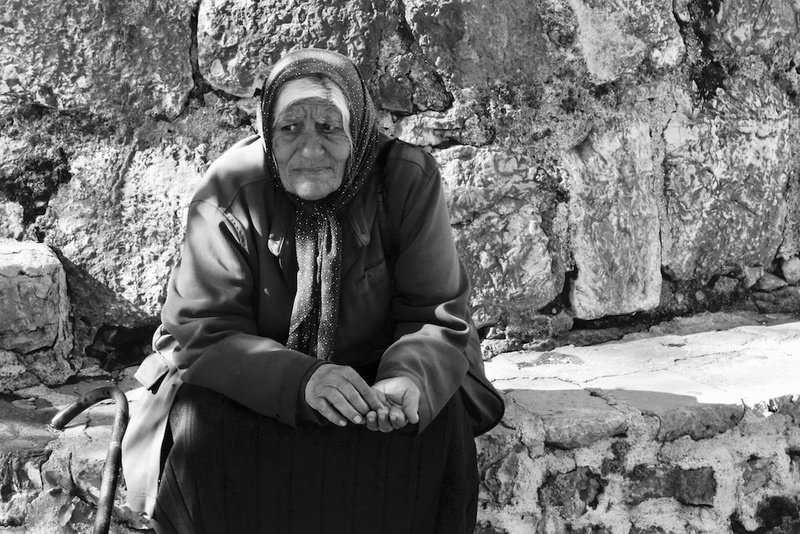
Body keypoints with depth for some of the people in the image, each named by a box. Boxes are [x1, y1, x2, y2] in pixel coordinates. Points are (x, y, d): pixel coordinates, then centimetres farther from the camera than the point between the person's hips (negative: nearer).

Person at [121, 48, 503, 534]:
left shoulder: (409, 180, -14)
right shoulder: (231, 192, -16)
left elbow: (439, 315, -12)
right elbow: (202, 330, -19)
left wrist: (411, 378, -37)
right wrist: (301, 381, -39)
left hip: (375, 366, 1)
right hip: (254, 380, 0)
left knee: (440, 420, -27)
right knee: (201, 420, -29)